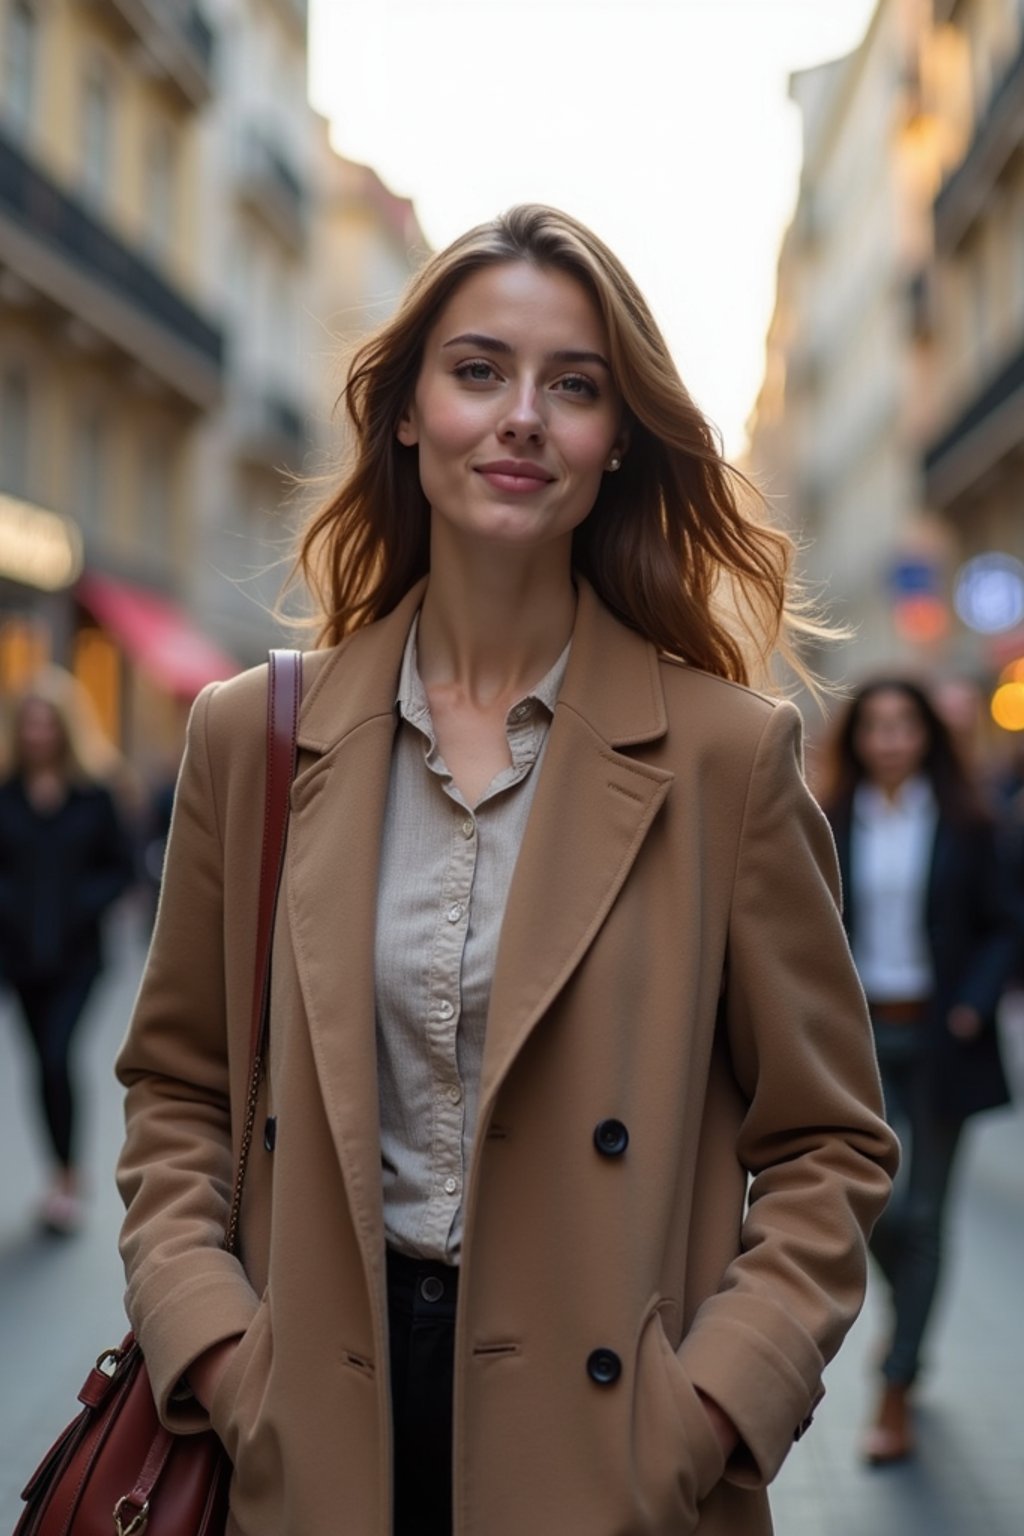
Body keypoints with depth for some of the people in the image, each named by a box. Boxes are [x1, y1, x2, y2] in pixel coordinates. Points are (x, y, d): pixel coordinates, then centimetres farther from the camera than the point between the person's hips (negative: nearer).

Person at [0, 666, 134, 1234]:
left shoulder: (92, 797, -3)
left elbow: (120, 867, 2)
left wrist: (84, 905, -12)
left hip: (75, 953, -2)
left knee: (55, 1058, -15)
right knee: (47, 1061, 11)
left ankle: (66, 1176, -3)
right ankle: (69, 1178, 25)